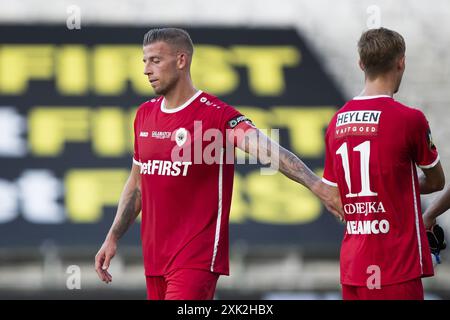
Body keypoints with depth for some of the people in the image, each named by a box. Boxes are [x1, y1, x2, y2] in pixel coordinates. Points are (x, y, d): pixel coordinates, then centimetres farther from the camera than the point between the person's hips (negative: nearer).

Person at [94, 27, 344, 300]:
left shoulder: (216, 114, -11)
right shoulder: (145, 114, 11)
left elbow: (267, 151, -26)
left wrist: (317, 186, -40)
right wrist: (113, 238, 18)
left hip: (197, 260, -7)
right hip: (154, 257, 7)